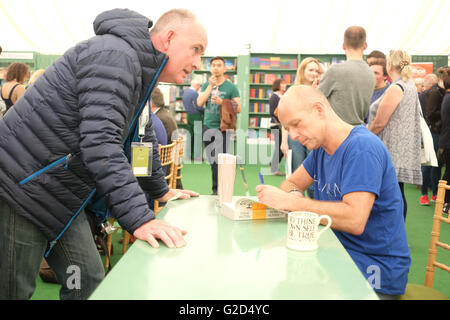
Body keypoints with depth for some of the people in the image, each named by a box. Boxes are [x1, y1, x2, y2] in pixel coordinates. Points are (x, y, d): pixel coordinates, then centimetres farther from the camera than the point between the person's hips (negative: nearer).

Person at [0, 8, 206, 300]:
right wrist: (139, 218, -34)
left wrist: (162, 191, 27)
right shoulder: (114, 56, -20)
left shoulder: (140, 73, 12)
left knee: (89, 284, 8)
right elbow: (100, 142, -31)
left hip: (60, 197, 10)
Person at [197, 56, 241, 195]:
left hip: (223, 128, -4)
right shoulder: (206, 85, 11)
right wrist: (211, 86, -8)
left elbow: (238, 108, -5)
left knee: (219, 161, -10)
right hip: (208, 127, 4)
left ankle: (218, 190, -3)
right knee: (212, 161, 8)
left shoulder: (231, 87, -1)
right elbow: (200, 103, -3)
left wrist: (221, 102, -18)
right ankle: (216, 189, 17)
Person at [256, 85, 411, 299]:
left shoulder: (362, 147, -20)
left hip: (376, 269, -8)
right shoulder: (321, 147, 8)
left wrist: (290, 202, -26)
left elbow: (354, 220, -30)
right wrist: (294, 195, -10)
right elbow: (291, 183, 15)